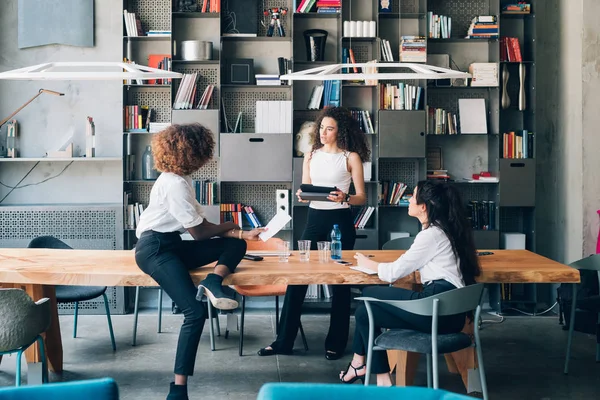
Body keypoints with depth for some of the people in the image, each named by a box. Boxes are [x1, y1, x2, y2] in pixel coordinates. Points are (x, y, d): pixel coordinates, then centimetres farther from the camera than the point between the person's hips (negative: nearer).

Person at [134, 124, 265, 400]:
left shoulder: (178, 180, 15)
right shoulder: (175, 184, -15)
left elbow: (199, 227, 17)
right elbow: (199, 232, -12)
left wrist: (241, 234, 9)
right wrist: (229, 226, 6)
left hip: (172, 245, 10)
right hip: (154, 249, -10)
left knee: (236, 245, -2)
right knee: (195, 312, -23)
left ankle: (213, 282, -29)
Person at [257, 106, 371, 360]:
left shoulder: (351, 157, -2)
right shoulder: (311, 156, 11)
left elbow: (362, 198, -4)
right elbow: (304, 191, 11)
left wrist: (345, 198, -23)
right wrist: (301, 196, -11)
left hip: (340, 220, -4)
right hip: (314, 218, 4)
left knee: (339, 281, 3)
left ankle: (335, 343, 14)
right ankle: (284, 340, 8)